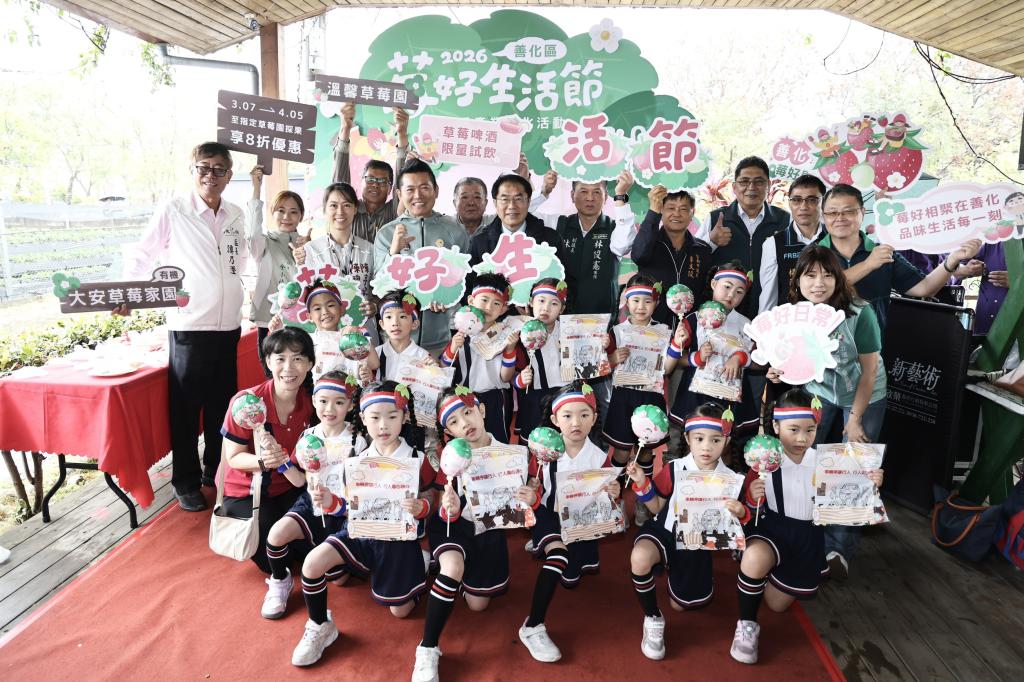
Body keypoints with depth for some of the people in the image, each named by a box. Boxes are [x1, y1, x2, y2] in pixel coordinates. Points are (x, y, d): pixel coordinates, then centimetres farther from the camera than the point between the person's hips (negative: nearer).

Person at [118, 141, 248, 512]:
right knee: (185, 408, 3)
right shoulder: (172, 211, -5)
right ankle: (186, 482, 18)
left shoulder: (236, 216, 9)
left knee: (222, 404, 12)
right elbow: (143, 257, -1)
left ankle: (217, 470, 29)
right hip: (188, 327, -4)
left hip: (229, 325, 4)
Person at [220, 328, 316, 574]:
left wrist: (283, 461, -24)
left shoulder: (310, 404, -10)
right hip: (246, 492, -3)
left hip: (288, 488, 4)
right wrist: (263, 461, -34)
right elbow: (233, 457, -14)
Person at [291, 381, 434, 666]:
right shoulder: (358, 461, -3)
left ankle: (416, 568, 37)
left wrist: (420, 507, -27)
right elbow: (353, 506, 2)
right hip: (362, 532, 2)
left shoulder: (417, 459, -11)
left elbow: (429, 498, -4)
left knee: (400, 611, 5)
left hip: (398, 538, -2)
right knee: (313, 563, -22)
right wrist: (331, 503, -19)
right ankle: (320, 628, 2)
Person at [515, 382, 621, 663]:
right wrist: (530, 499, -34)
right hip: (549, 515, -3)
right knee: (558, 552, -33)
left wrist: (612, 496, -30)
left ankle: (545, 546, 44)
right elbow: (534, 486, -10)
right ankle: (533, 627, -24)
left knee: (570, 581, 11)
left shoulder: (599, 457, -13)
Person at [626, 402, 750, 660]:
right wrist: (642, 484, -18)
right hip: (665, 532, -1)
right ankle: (652, 619, -11)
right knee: (640, 557, -36)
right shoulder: (674, 469, -12)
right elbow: (657, 508, -2)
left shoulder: (730, 479, -10)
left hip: (696, 544, 2)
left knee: (680, 605, 12)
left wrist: (740, 513, -24)